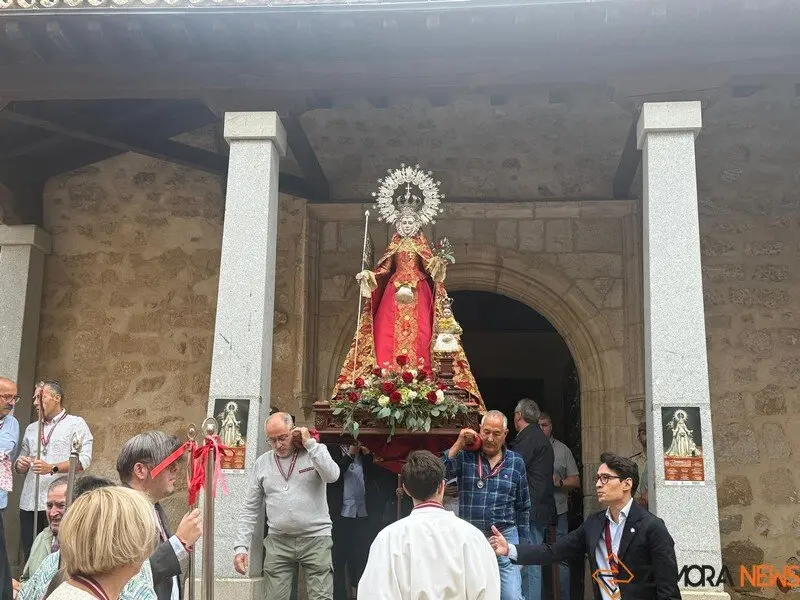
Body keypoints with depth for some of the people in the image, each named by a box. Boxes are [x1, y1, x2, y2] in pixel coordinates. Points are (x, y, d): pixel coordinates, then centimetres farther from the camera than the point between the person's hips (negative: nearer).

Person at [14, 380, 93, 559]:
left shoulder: (76, 424, 3)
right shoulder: (31, 429, 21)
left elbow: (84, 460, -8)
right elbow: (21, 461, 24)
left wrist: (52, 468, -18)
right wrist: (20, 465, 1)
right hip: (28, 503, 5)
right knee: (29, 556, 4)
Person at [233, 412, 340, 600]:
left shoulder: (316, 452, 1)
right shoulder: (262, 462, 7)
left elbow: (332, 476, -20)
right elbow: (250, 509, 10)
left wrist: (310, 443, -16)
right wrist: (241, 546, 3)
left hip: (316, 539, -2)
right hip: (278, 542, 2)